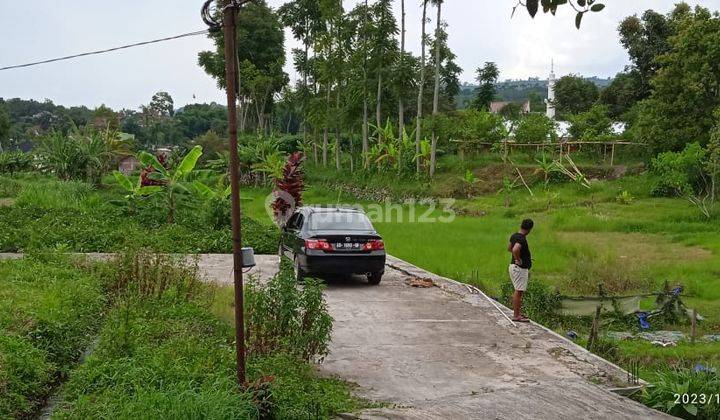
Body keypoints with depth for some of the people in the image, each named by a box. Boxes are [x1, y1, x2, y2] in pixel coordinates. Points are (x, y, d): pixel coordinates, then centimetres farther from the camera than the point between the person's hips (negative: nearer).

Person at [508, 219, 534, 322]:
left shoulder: (514, 236, 8)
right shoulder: (521, 239, -22)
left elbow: (509, 248, 24)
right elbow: (515, 250, -40)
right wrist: (519, 260, -24)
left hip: (514, 266, 10)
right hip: (520, 268, -10)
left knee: (518, 291, 18)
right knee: (519, 291, -6)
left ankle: (517, 312, 26)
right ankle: (516, 315, -3)